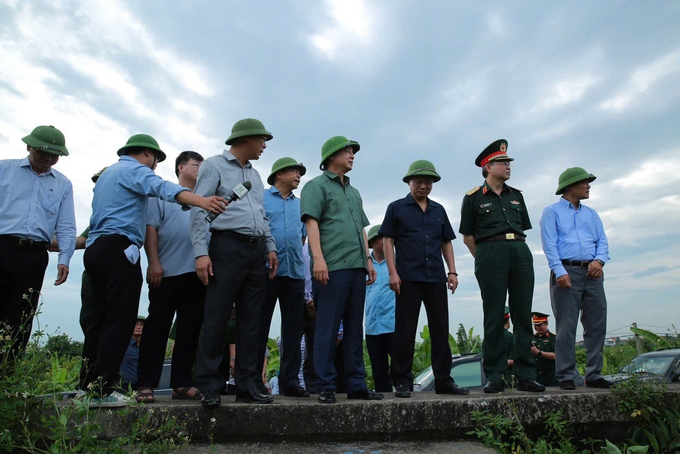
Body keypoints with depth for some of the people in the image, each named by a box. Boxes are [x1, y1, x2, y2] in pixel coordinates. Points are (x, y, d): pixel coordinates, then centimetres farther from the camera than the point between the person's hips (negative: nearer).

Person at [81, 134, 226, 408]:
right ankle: (101, 389, -12)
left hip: (95, 248, 10)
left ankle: (88, 385, 13)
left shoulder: (107, 173, 29)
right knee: (119, 321, -11)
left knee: (100, 320, 10)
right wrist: (201, 200, -38)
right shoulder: (134, 169, -2)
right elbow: (164, 188, -24)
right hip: (119, 247, -10)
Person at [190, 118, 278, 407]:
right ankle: (209, 387, 2)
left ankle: (248, 386, 11)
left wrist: (270, 247, 13)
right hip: (227, 246, -6)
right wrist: (201, 252, -15)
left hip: (256, 251, 7)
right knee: (217, 318, -7)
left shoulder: (254, 174, 23)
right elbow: (198, 210, -6)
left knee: (251, 320, 5)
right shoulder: (214, 166, 2)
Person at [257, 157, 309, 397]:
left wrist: (290, 252, 14)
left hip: (295, 272, 5)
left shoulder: (300, 204, 20)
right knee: (259, 328, 0)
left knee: (293, 330, 6)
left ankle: (290, 380, 13)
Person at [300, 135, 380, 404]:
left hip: (357, 267, 7)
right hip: (332, 267, -7)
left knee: (355, 329, 9)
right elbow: (312, 222, -7)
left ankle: (356, 385, 16)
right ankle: (326, 387, 4)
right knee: (327, 328, -4)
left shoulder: (354, 192, 26)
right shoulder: (316, 185, 4)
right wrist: (318, 258, -18)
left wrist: (368, 260, 16)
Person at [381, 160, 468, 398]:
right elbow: (388, 242, 1)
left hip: (436, 278, 4)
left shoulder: (439, 210, 18)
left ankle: (443, 380, 18)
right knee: (405, 332, 0)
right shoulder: (396, 208, 6)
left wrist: (452, 272, 9)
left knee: (440, 331, 8)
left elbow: (446, 243, 19)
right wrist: (393, 272, -9)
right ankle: (402, 382, 8)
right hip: (408, 279, -4)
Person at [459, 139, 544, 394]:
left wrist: (518, 249, 12)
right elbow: (468, 236, 5)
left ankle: (526, 376, 10)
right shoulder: (474, 198, 4)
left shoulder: (516, 196, 19)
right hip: (490, 253, -4)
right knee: (494, 318, -3)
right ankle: (494, 377, 4)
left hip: (521, 253, 5)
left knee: (523, 316, 3)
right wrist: (484, 260, 3)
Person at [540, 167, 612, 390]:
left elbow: (602, 241, 14)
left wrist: (599, 260, -7)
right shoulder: (552, 212, 5)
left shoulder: (591, 213, 22)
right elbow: (549, 244, -6)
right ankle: (566, 376, 1)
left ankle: (594, 375, 14)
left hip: (592, 272, 5)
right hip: (567, 271, -5)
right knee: (566, 327, -5)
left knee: (596, 325, 5)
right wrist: (559, 271, -17)